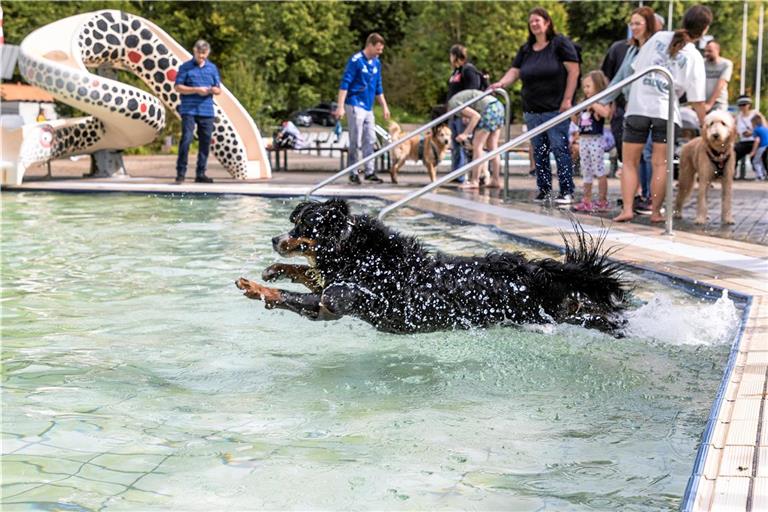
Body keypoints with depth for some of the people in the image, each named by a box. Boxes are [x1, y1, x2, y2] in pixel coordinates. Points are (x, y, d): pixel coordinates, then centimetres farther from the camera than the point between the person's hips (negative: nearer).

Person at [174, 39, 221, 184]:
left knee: (205, 142, 5)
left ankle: (200, 174, 13)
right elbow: (178, 87, -3)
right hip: (189, 110, -4)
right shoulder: (185, 67, 2)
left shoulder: (212, 68, 13)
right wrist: (196, 90, -15)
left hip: (207, 111, 4)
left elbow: (218, 90, 14)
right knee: (186, 139, -12)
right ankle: (180, 173, -8)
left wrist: (212, 90, -10)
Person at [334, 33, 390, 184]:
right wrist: (340, 107, -20)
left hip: (368, 107, 7)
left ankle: (369, 172, 10)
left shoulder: (376, 63, 11)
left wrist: (384, 107, 19)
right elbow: (345, 84, -14)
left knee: (370, 140, 6)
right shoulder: (356, 61, -11)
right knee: (356, 142, -5)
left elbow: (378, 87, 21)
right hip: (355, 106, -7)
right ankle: (353, 173, 3)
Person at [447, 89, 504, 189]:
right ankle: (496, 180, 13)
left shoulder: (453, 104, -10)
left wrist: (465, 134, -16)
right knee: (492, 147, 11)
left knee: (477, 145, -5)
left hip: (489, 109, -10)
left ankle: (474, 181, -5)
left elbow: (476, 116, -17)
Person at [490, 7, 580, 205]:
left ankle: (567, 192, -5)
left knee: (559, 148, -9)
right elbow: (514, 71, 13)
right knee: (539, 151, 8)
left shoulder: (560, 43, -2)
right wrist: (501, 83, -9)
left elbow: (573, 71, -6)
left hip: (556, 109, -6)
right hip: (532, 110, 6)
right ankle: (544, 190, 15)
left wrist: (567, 99, -11)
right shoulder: (526, 50, 15)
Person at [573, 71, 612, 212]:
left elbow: (606, 113, -29)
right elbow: (577, 121, 25)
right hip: (583, 139, 8)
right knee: (586, 172, 11)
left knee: (599, 171, -3)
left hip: (596, 139, -8)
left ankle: (602, 201, 2)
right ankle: (586, 201, 17)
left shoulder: (602, 102, -7)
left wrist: (593, 104, -21)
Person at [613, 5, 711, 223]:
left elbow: (636, 68, 9)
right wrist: (704, 124, 9)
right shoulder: (694, 58, -1)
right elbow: (696, 100, -2)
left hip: (637, 107, 1)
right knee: (660, 164, 8)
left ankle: (627, 208, -5)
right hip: (666, 111, -1)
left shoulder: (659, 37, 4)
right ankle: (656, 211, 6)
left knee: (629, 162, 7)